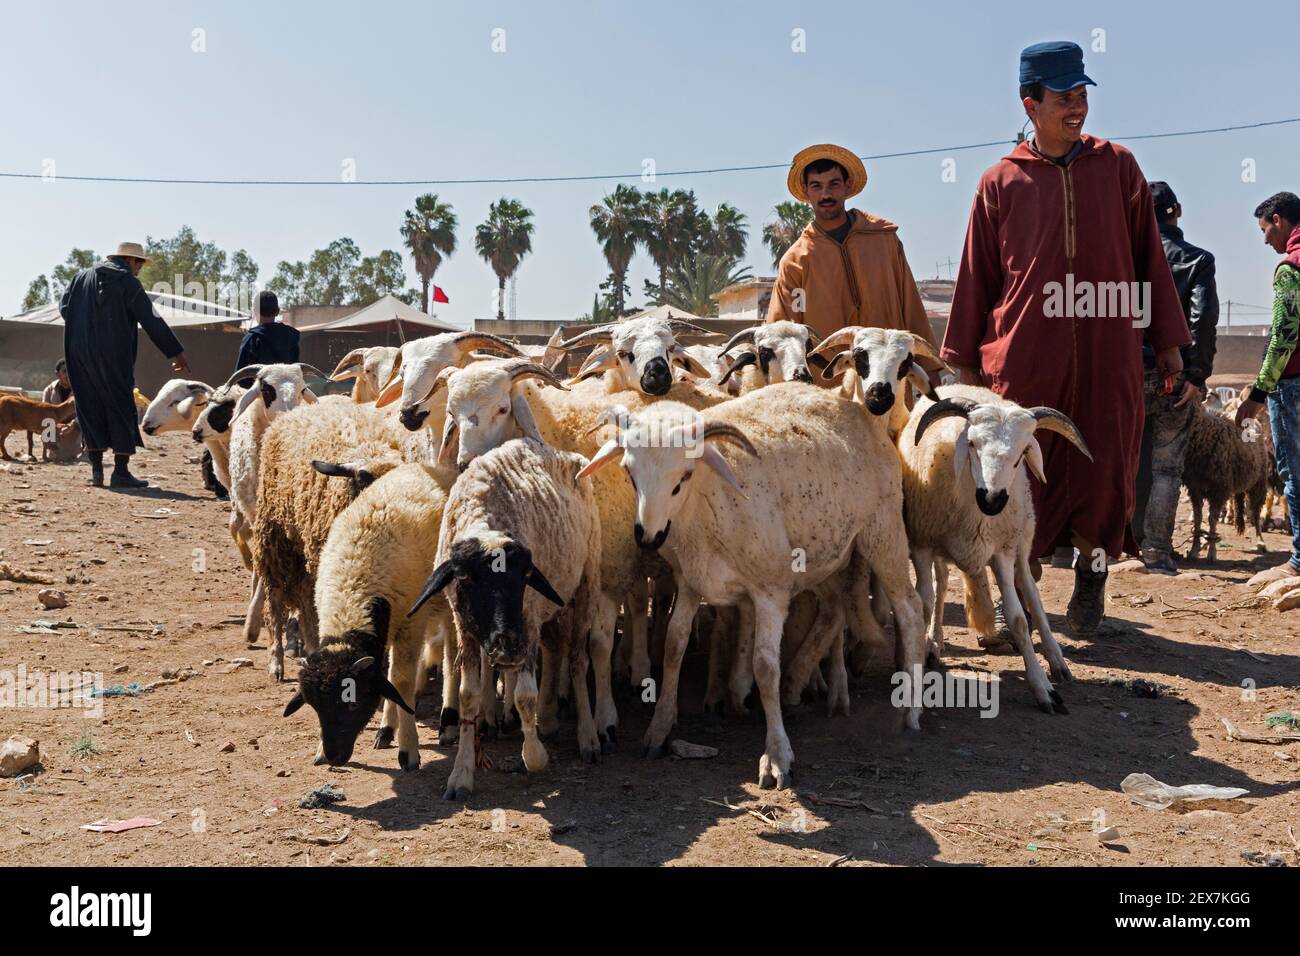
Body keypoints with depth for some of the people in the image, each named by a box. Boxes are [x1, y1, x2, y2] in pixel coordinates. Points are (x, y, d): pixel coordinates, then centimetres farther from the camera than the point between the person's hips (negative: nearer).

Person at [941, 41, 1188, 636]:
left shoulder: (1117, 167, 8)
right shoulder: (1001, 182, 5)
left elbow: (1149, 256, 11)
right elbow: (976, 276, 8)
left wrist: (1167, 339, 9)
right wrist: (965, 360, 7)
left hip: (1108, 354, 1)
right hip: (1024, 358, -1)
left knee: (1103, 473, 3)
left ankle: (1091, 574, 23)